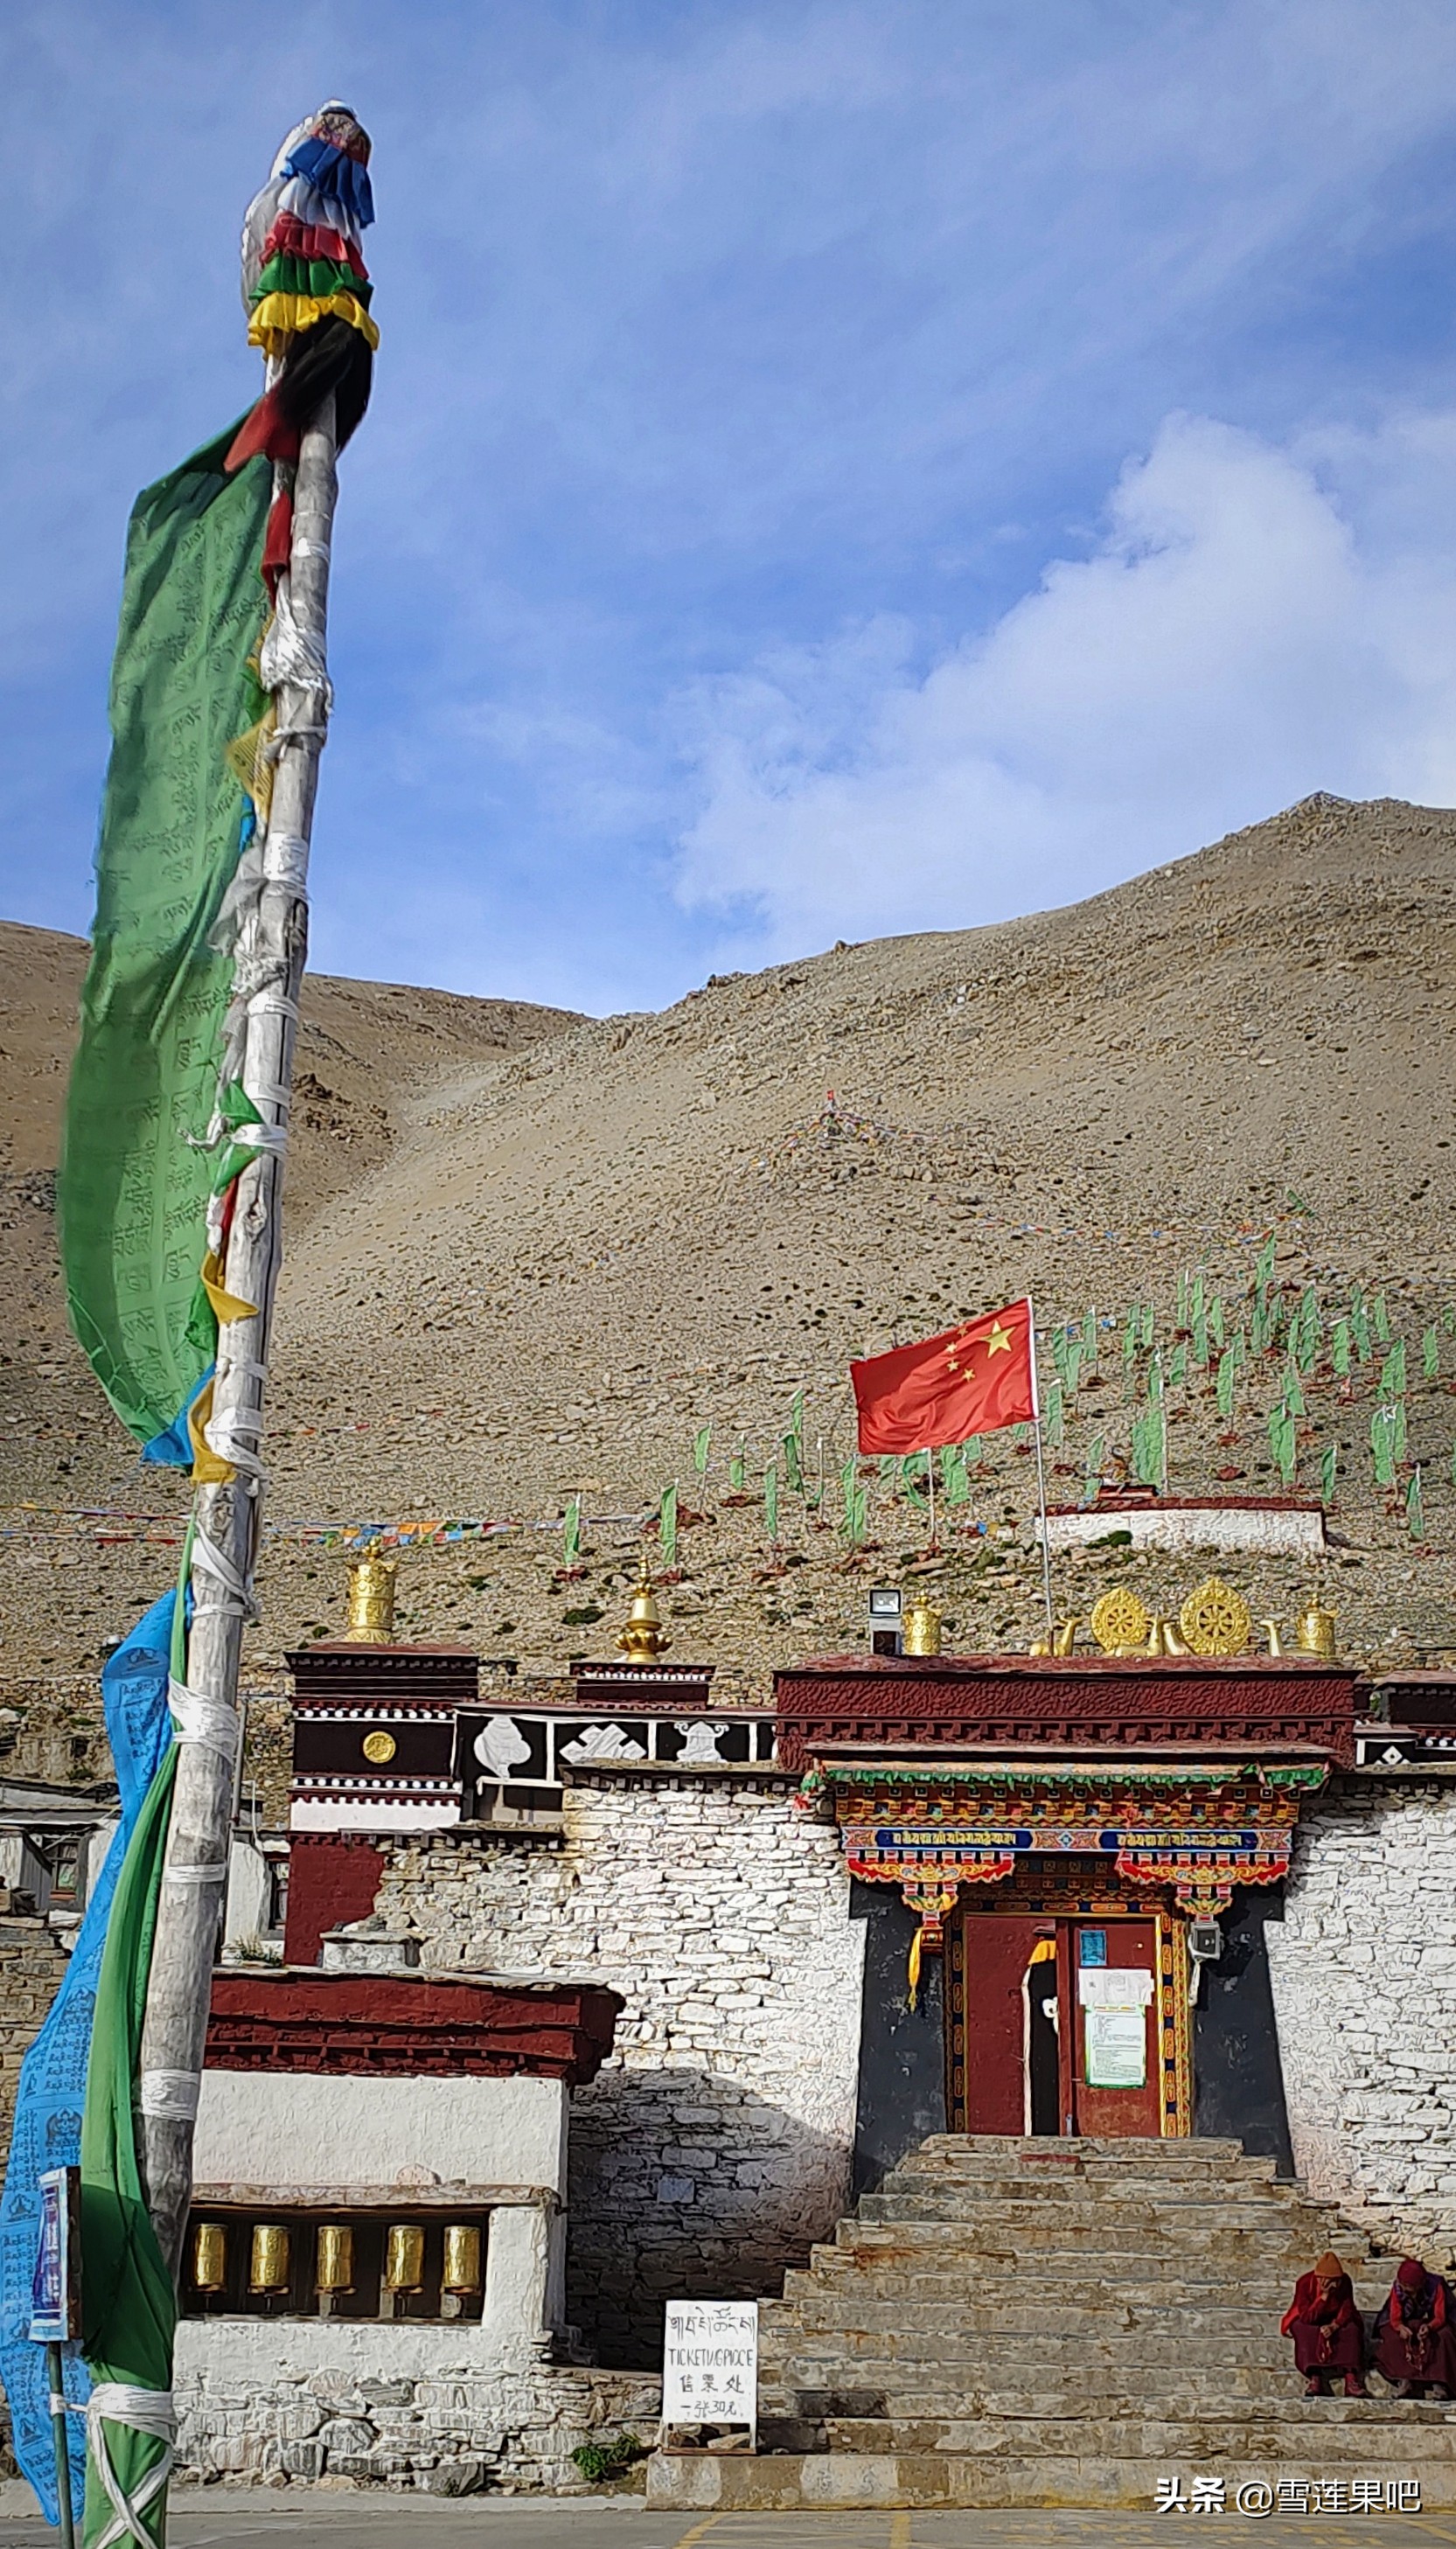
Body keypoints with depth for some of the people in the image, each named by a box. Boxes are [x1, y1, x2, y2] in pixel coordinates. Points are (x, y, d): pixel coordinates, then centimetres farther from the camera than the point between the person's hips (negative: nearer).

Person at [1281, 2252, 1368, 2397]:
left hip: (1334, 2321, 2)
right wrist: (1324, 2296, -42)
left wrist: (1334, 2326, -35)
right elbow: (1307, 2318, -33)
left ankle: (1351, 2380, -36)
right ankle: (1314, 2379, -42)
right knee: (1304, 2330, -36)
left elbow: (1347, 2310, -16)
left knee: (1352, 2329, -28)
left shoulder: (1344, 2282, -18)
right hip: (1307, 2322, -2)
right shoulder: (1305, 2283, -28)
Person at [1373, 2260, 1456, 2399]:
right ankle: (1404, 2380, -34)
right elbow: (1395, 2318, -19)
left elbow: (1440, 2318, -23)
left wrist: (1429, 2327, -46)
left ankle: (1439, 2382, -35)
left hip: (1432, 2324, -2)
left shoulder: (1435, 2286, -20)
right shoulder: (1398, 2288, -16)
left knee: (1443, 2337, -36)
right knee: (1391, 2339, -30)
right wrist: (1401, 2328, -45)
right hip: (1407, 2325, 2)